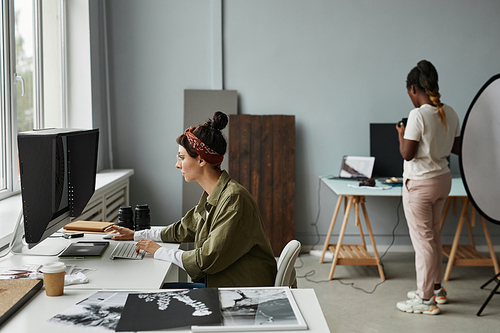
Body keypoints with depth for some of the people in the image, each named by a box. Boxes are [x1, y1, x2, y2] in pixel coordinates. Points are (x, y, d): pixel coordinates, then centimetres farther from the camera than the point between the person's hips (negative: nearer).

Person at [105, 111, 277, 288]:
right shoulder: (211, 196, 9)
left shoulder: (233, 199, -21)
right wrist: (135, 235, 28)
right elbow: (182, 230, 26)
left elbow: (208, 260, -21)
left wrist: (160, 251, -9)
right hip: (217, 283, 8)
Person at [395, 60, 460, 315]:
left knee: (423, 239, 1)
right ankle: (436, 288, 32)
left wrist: (402, 135, -2)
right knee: (433, 235, 20)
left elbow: (408, 154, -19)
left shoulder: (418, 115, -20)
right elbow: (456, 148, 13)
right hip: (443, 179, 8)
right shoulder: (450, 114, 3)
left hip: (420, 184, -8)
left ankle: (426, 300, 10)